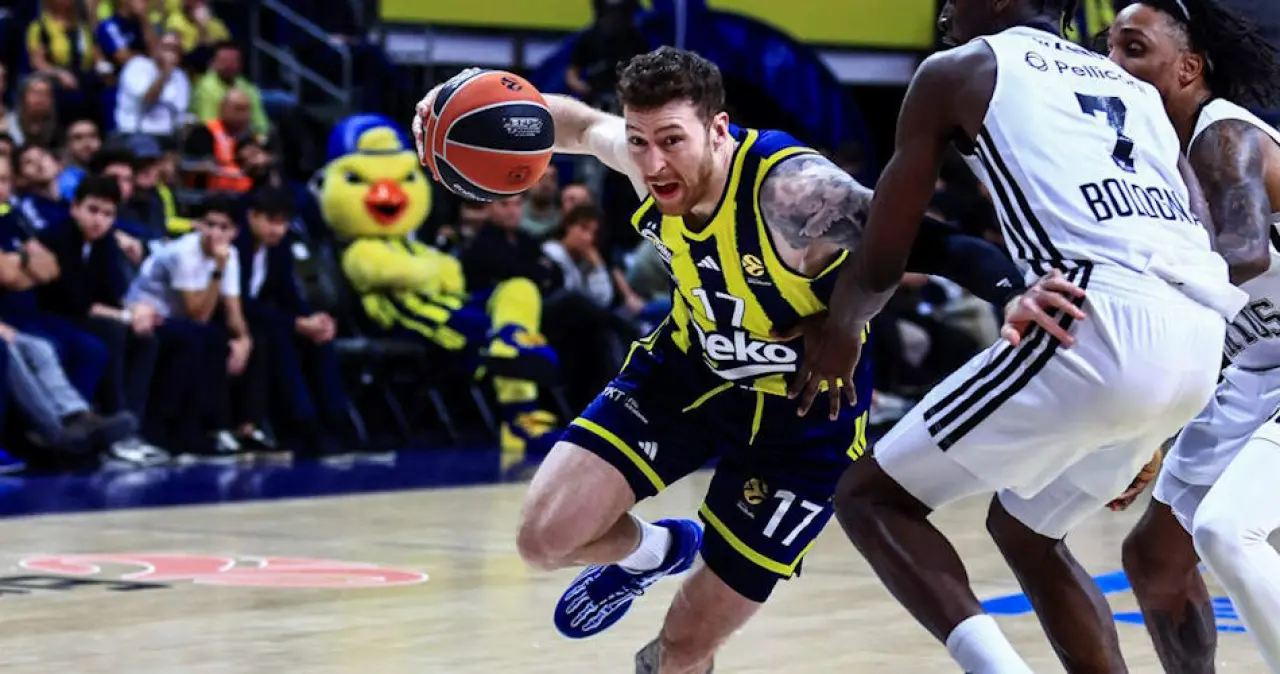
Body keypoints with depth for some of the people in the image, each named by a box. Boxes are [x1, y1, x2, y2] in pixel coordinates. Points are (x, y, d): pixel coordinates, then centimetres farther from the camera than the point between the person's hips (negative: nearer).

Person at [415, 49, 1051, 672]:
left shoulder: (790, 190, -36)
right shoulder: (654, 165, -16)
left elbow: (924, 239, -44)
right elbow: (582, 125, 7)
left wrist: (1016, 292, -63)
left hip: (800, 417, -5)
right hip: (688, 365, 5)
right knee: (546, 538, -10)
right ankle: (650, 550, 25)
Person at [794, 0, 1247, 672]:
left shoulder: (957, 71, 13)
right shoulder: (1135, 88, 29)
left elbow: (879, 263, 15)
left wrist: (839, 329, 37)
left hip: (1105, 327, -7)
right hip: (1198, 340, 7)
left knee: (869, 496, 5)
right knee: (1023, 529, 27)